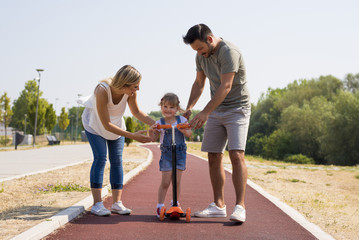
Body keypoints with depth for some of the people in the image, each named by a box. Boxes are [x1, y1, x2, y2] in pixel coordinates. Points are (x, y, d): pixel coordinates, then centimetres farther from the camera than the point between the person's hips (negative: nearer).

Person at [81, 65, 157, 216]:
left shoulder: (130, 92, -24)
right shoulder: (102, 91, -39)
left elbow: (136, 112, -4)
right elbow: (107, 125, -35)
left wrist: (155, 124, -16)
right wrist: (132, 136, -38)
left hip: (116, 123, 5)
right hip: (95, 123, -5)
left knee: (117, 160, -2)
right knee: (100, 158, -15)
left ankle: (117, 203, 2)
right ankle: (97, 204, -11)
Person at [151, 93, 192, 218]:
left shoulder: (181, 120, 1)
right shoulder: (160, 123, -3)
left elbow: (189, 133, -7)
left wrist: (183, 129, -27)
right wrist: (152, 129, -29)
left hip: (180, 153, 1)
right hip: (166, 154, -1)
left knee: (177, 181, 4)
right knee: (165, 182, -3)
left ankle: (175, 203, 21)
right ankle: (160, 206, 7)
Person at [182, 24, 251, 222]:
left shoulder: (229, 52, -21)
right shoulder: (202, 56, 4)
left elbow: (225, 87, -26)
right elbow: (199, 83, 16)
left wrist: (205, 113, -28)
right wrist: (189, 108, 3)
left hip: (237, 108, -7)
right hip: (216, 110, 7)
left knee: (236, 155, -18)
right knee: (213, 157, 3)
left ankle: (240, 206, -17)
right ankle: (218, 206, 9)